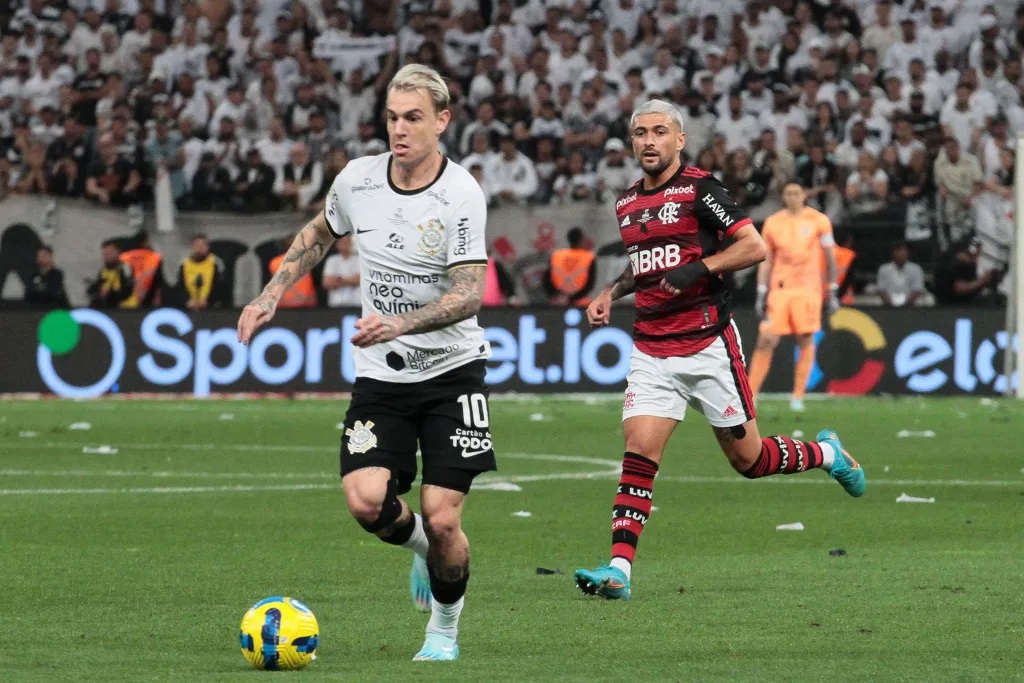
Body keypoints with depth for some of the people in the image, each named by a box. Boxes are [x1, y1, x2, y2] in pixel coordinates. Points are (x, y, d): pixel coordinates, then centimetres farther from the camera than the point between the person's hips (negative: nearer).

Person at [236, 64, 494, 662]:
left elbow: (469, 294, -21)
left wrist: (400, 325, -35)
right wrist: (271, 296, 12)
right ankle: (420, 545, 18)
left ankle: (445, 628, 19)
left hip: (452, 370, -3)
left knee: (442, 521, -9)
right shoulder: (357, 179, -1)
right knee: (366, 501, -18)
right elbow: (320, 234, 21)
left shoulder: (462, 196, -15)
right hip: (380, 373, 3)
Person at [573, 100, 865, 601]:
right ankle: (618, 569, -16)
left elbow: (755, 246, -11)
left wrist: (700, 267, -21)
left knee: (747, 458, 4)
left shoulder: (699, 189, -7)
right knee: (639, 453, -11)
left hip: (708, 344, -5)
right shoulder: (628, 204, 14)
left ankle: (827, 454, 32)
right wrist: (610, 294, 15)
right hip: (651, 350, 5)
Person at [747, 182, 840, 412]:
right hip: (779, 289, 1)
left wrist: (833, 292, 5)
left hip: (808, 289, -1)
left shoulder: (818, 221, 3)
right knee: (765, 341, -6)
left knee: (805, 341, -2)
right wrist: (761, 294, 6)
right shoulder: (772, 223, 8)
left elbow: (830, 257, 8)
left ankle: (798, 397, 5)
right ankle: (750, 395, -3)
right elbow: (766, 260, 12)